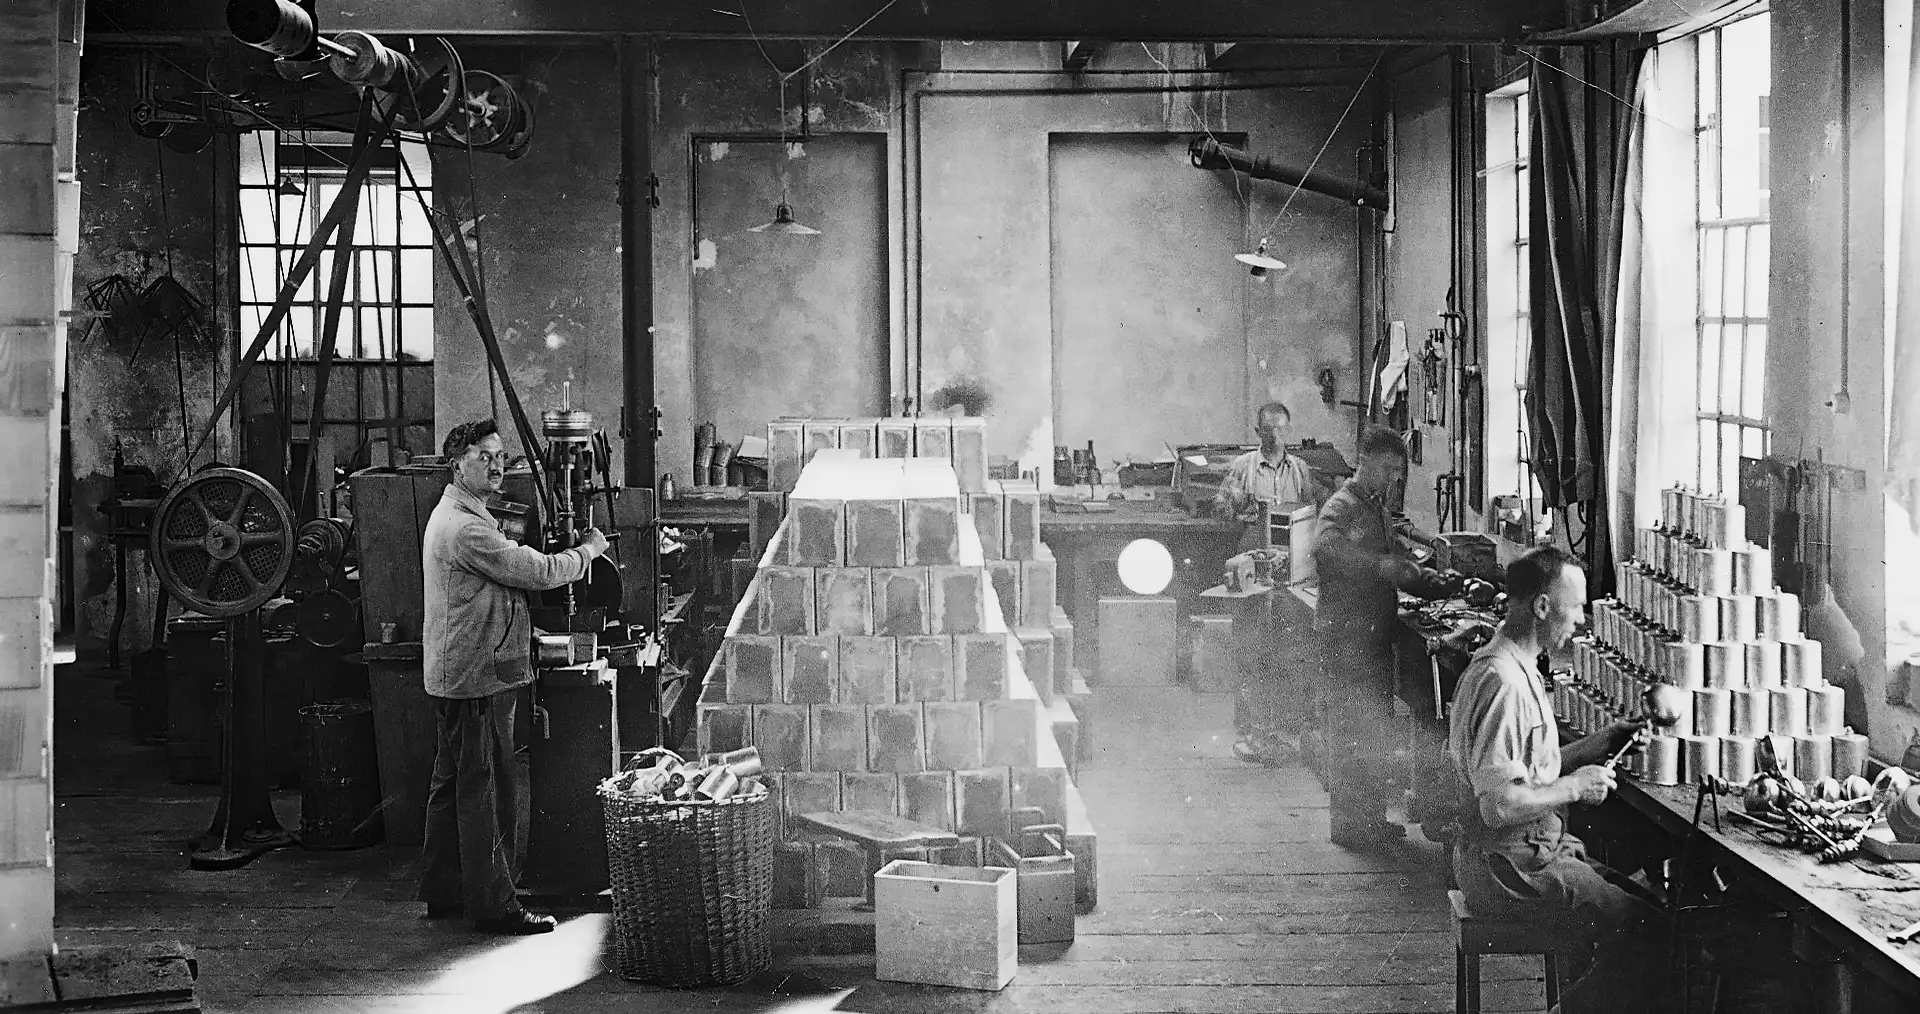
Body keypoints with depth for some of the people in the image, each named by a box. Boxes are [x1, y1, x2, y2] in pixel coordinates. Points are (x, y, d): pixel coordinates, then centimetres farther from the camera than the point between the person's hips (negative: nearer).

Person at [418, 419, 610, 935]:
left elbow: (512, 572, 18)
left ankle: (442, 893, 26)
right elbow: (538, 573, -18)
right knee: (486, 792, -5)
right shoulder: (467, 528, -19)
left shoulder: (455, 515, 17)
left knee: (453, 784, 17)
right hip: (477, 678, -11)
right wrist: (589, 548, -4)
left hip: (455, 675, 11)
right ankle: (493, 906, 0)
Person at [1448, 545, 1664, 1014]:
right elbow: (1499, 804, -28)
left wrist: (1596, 745, 11)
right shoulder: (1502, 683, -23)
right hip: (1510, 866, -11)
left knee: (1642, 902, 10)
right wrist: (1575, 786, -15)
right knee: (1644, 930, -13)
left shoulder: (1512, 666, 12)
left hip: (1532, 851, 11)